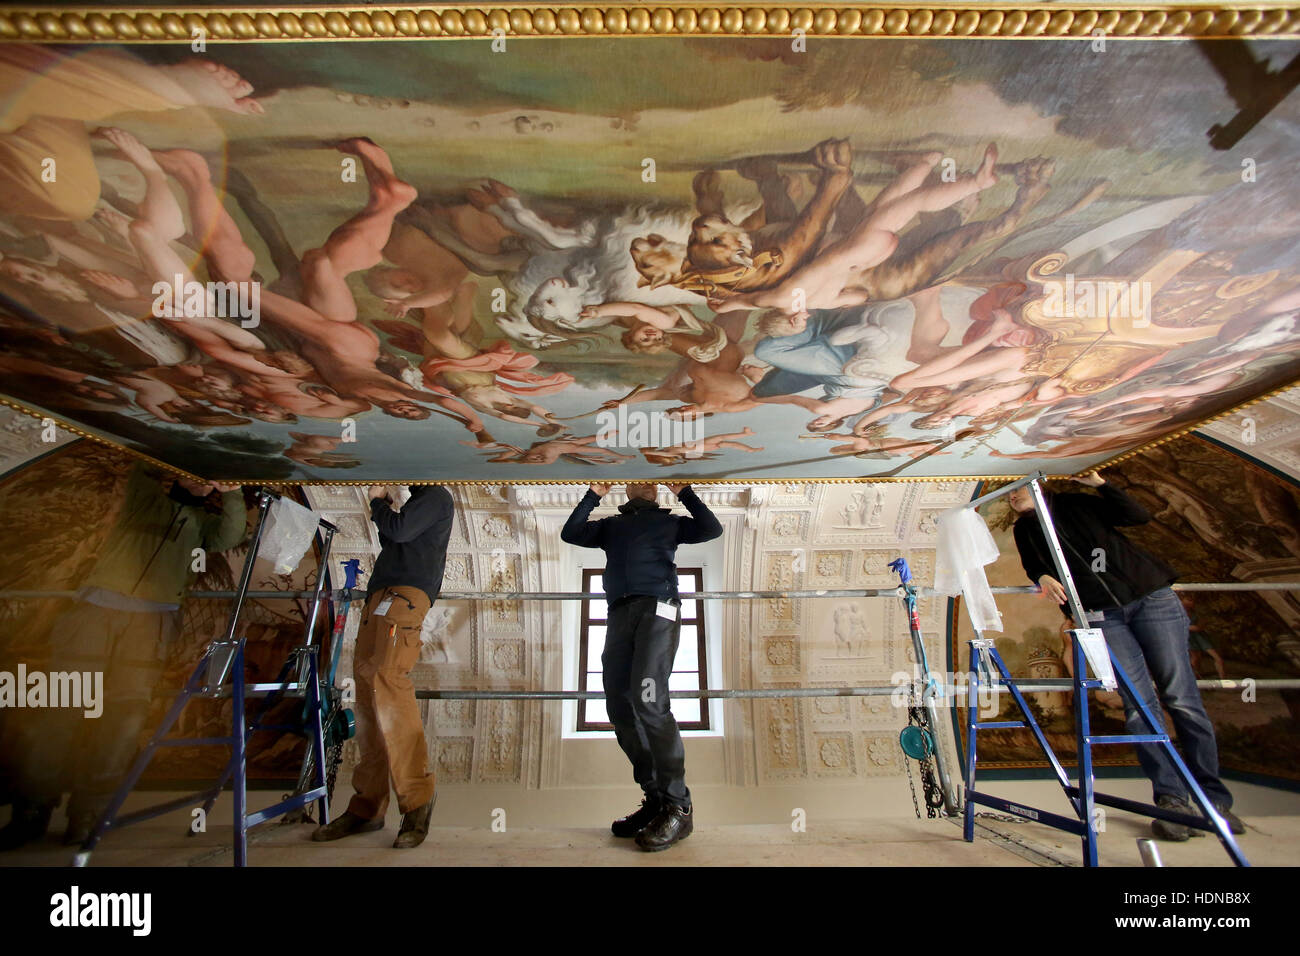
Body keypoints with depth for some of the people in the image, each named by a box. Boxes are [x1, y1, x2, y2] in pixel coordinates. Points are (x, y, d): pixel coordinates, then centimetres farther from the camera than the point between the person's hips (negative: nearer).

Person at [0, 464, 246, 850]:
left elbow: (229, 536, -1)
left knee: (127, 710, -7)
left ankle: (87, 815, 1)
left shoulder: (202, 517, 16)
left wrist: (233, 493, -10)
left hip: (152, 619, 1)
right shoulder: (143, 488, 14)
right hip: (98, 608, -1)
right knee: (66, 706, -4)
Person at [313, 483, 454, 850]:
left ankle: (417, 797, -16)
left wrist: (379, 502, 7)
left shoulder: (436, 496, 3)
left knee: (386, 684, -23)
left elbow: (399, 530, -10)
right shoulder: (419, 499, 31)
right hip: (381, 596, 10)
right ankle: (367, 808, 11)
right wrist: (385, 504, 20)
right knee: (368, 695, 5)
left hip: (405, 595, -10)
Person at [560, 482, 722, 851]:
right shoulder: (611, 525, 29)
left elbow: (711, 529, 9)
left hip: (657, 609, -4)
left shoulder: (668, 521, 22)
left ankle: (678, 807, -14)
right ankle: (656, 800, 6)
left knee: (648, 701, -20)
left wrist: (684, 492, 11)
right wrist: (594, 494, 15)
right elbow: (570, 533, 16)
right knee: (620, 709, -2)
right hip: (619, 614, 4)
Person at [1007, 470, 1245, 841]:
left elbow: (1139, 515, -1)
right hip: (1102, 614, 1)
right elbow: (1032, 564, 10)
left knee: (1181, 698, -3)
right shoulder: (1024, 530, 13)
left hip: (1150, 597, -1)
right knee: (1139, 704, -8)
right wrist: (1043, 578, -12)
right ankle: (1171, 800, -4)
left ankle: (1213, 798, 5)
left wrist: (1100, 484, -8)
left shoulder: (1076, 504, 6)